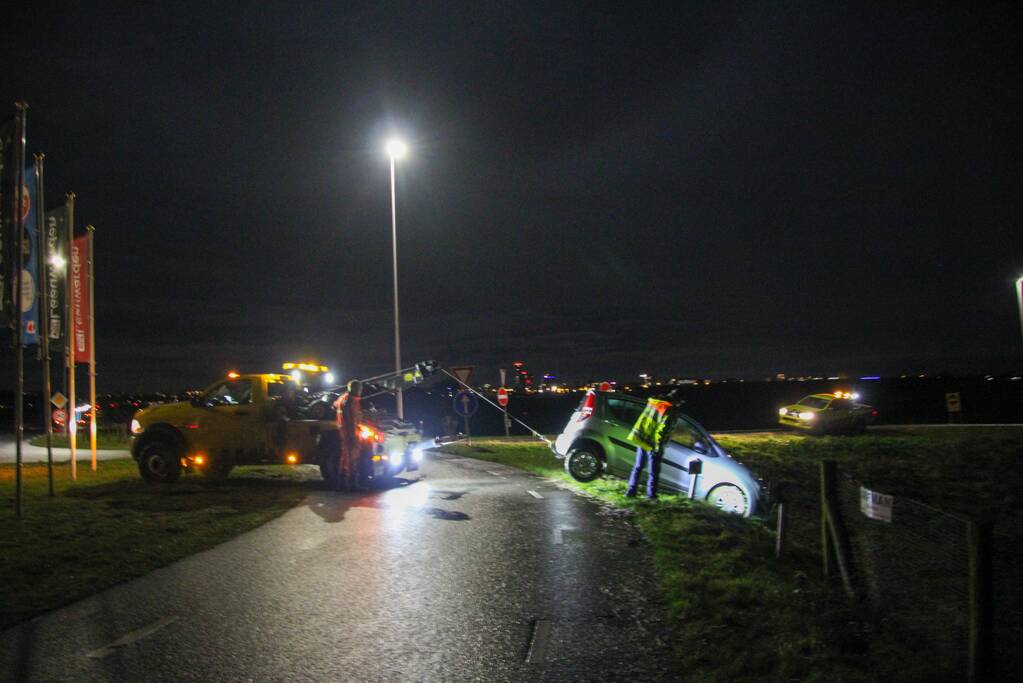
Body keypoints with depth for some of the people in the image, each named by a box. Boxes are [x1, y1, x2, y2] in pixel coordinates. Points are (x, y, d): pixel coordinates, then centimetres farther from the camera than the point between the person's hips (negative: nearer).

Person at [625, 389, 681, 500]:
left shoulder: (652, 402, 7)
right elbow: (663, 430, -20)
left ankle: (631, 491, 20)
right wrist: (659, 447, -15)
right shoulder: (671, 411, -15)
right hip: (652, 444, -7)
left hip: (641, 438, 7)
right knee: (653, 471, 7)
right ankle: (651, 495, 13)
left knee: (638, 467, 17)